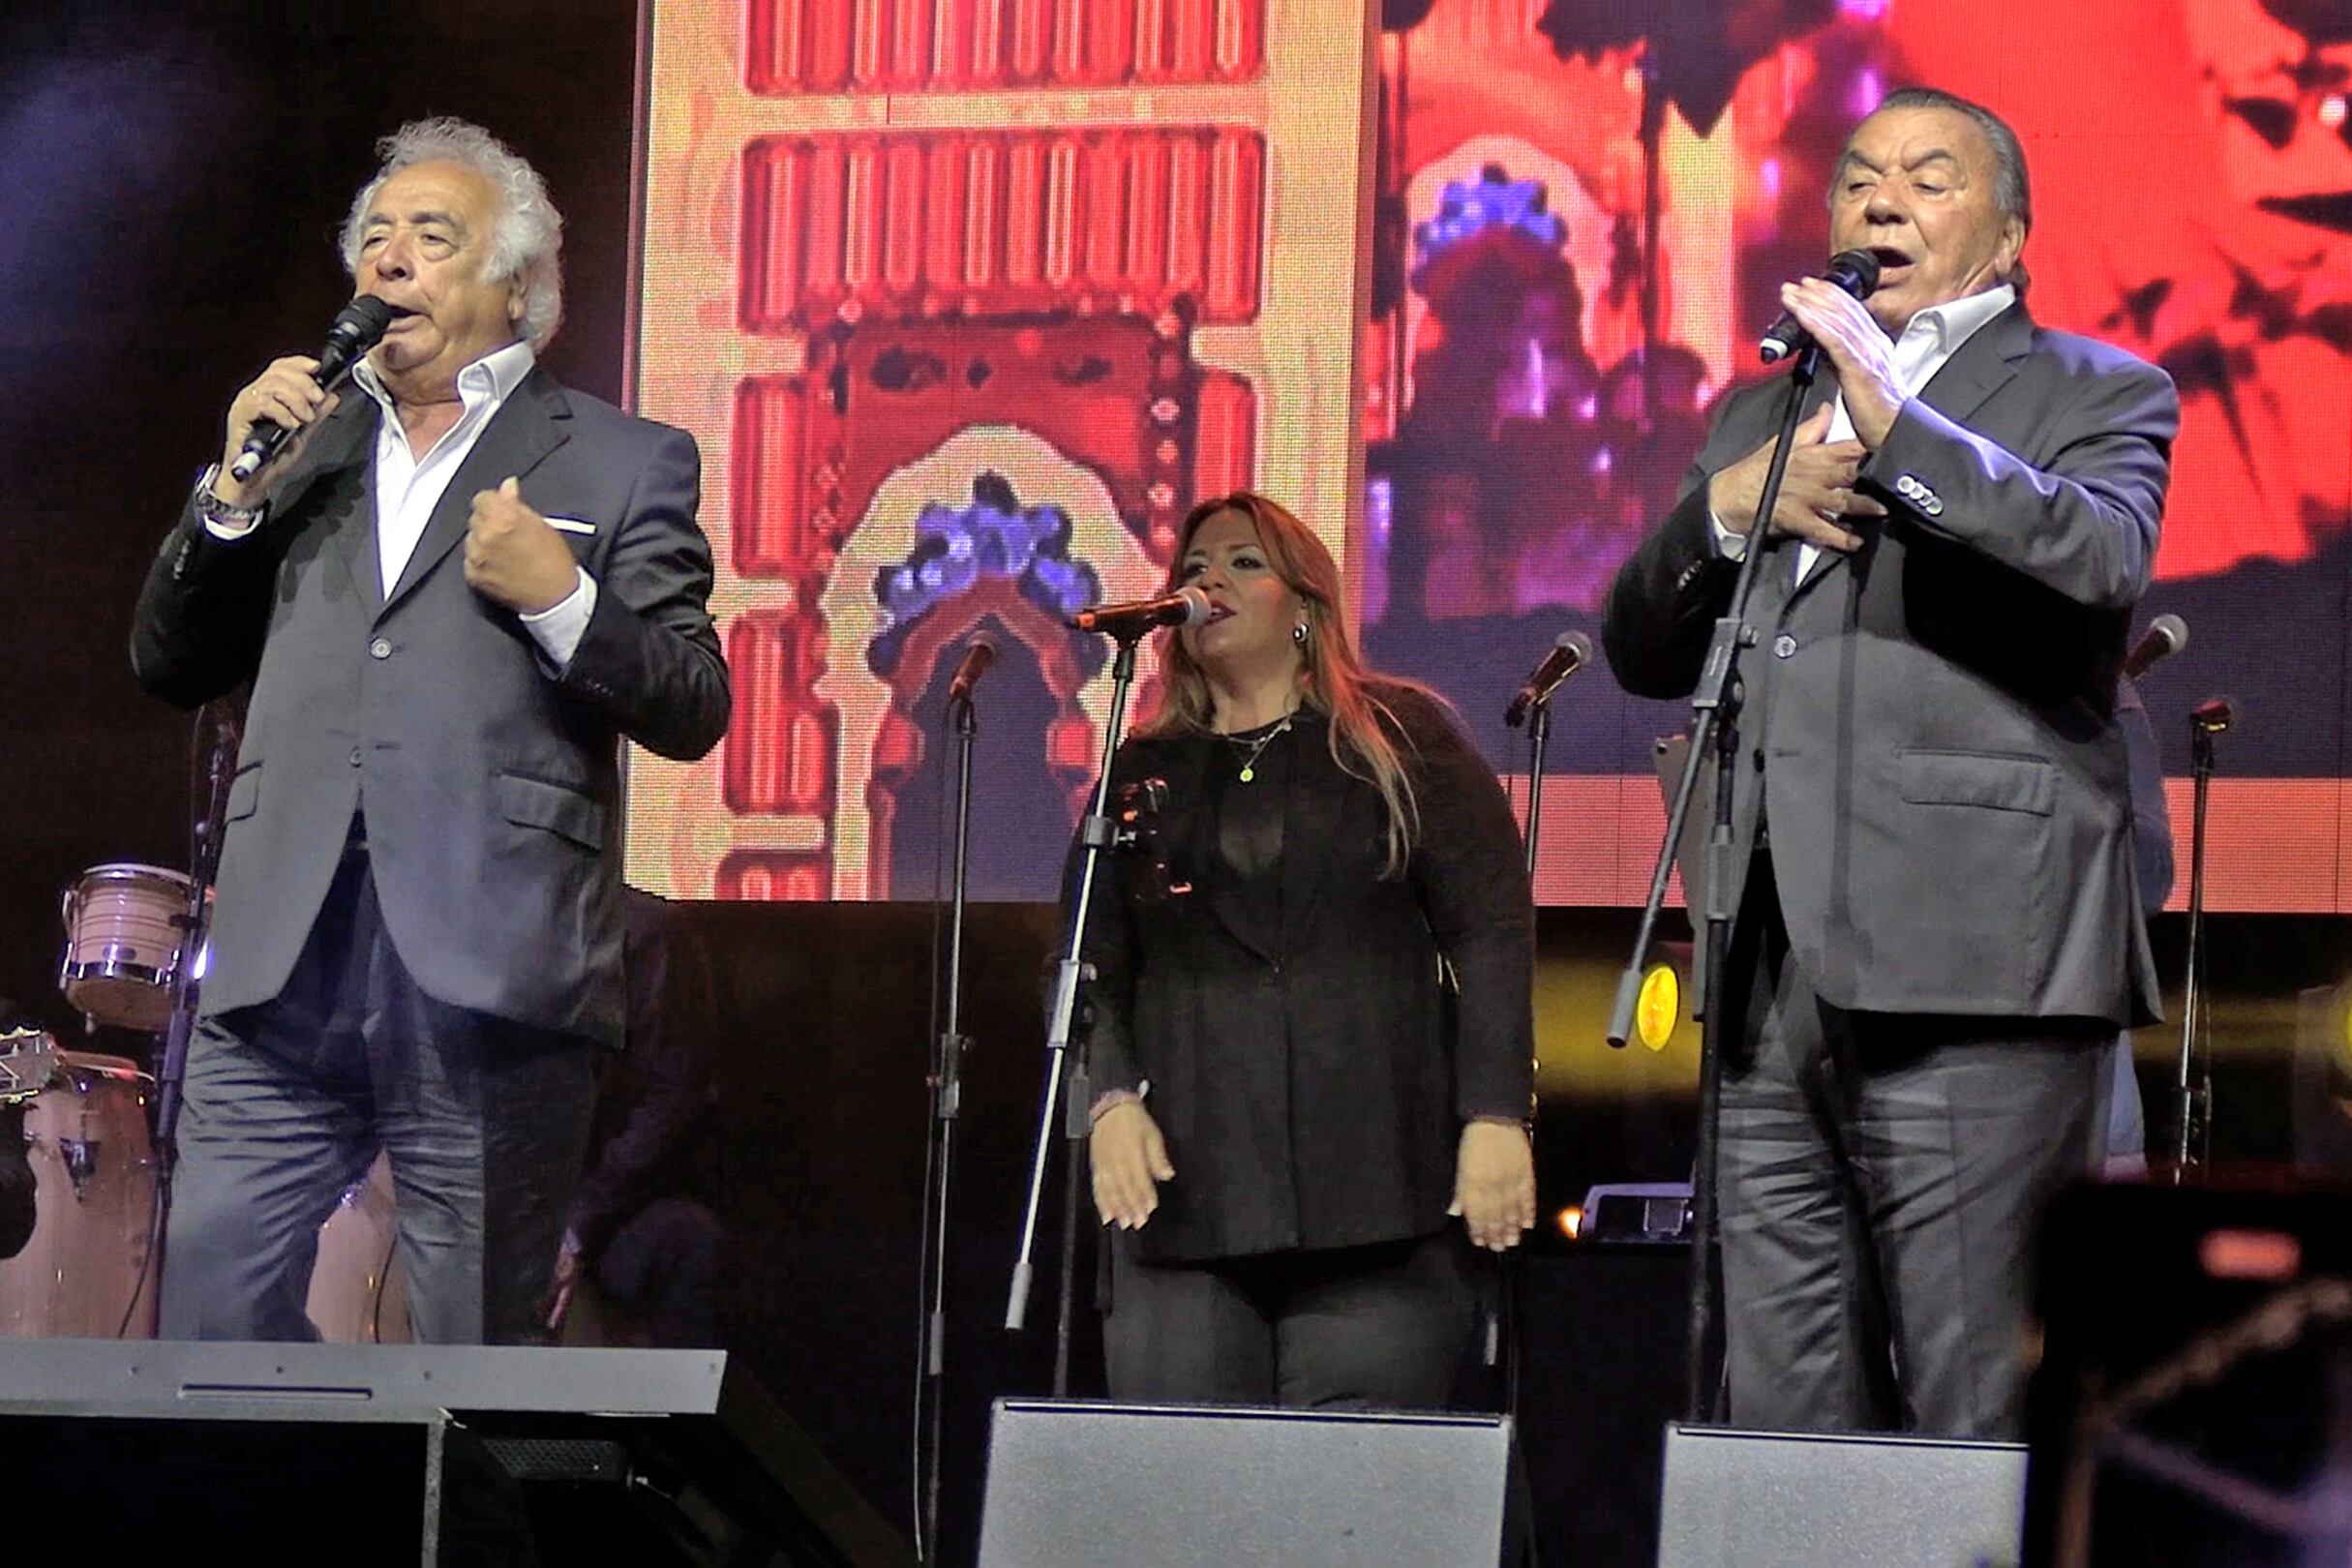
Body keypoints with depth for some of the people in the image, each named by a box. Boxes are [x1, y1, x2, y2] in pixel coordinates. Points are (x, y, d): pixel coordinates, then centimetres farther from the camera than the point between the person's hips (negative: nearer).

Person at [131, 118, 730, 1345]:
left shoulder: (622, 464, 9)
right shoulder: (308, 444, 21)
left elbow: (693, 711, 3)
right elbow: (170, 668, 18)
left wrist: (562, 600, -13)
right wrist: (233, 496, 4)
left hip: (489, 972, -4)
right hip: (285, 968, 4)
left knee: (477, 1367, -1)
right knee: (208, 1312, -4)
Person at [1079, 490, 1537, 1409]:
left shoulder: (1399, 740, 11)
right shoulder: (1143, 772, 19)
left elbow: (1492, 930, 4)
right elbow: (1089, 963, 13)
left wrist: (1495, 1117, -6)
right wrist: (1112, 1099, -5)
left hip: (1375, 1190, -2)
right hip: (1187, 1190, 2)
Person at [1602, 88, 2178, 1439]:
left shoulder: (2096, 396, 8)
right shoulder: (1766, 415, 26)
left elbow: (2106, 562, -13)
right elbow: (1644, 654, 20)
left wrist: (1899, 433, -22)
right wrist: (1729, 508, 1)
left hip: (1970, 976, -6)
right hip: (1774, 984, 6)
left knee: (1986, 1423, -9)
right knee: (1782, 1418, 5)